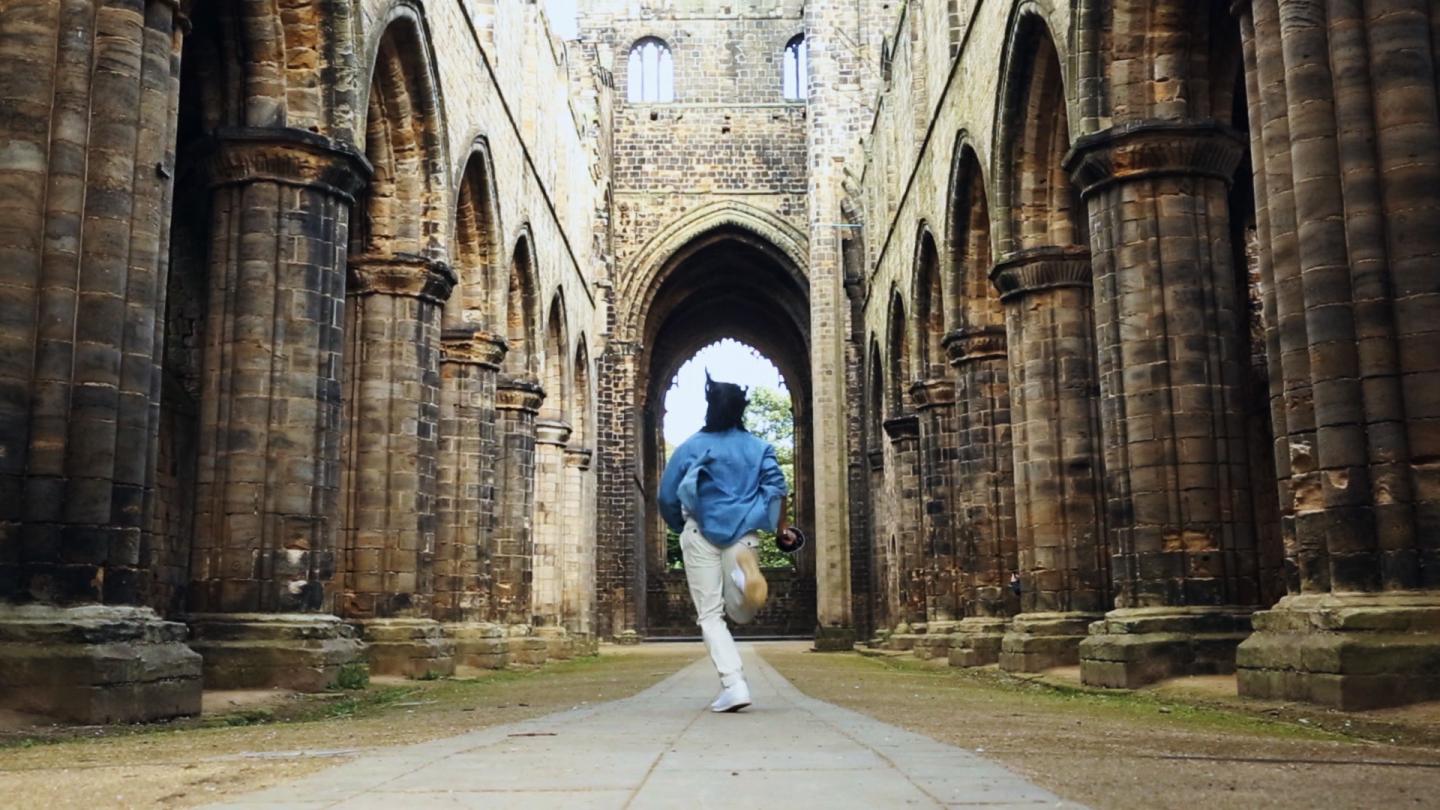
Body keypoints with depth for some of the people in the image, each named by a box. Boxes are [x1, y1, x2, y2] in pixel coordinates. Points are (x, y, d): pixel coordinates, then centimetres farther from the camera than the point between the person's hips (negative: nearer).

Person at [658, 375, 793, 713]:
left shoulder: (691, 447, 5)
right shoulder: (758, 447, 10)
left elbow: (667, 498, 6)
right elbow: (777, 488, -4)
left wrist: (680, 525, 23)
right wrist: (781, 524, 7)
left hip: (702, 533, -2)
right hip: (742, 533, 2)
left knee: (710, 613, 1)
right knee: (740, 613, 9)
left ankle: (733, 684, -17)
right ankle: (746, 569, -26)